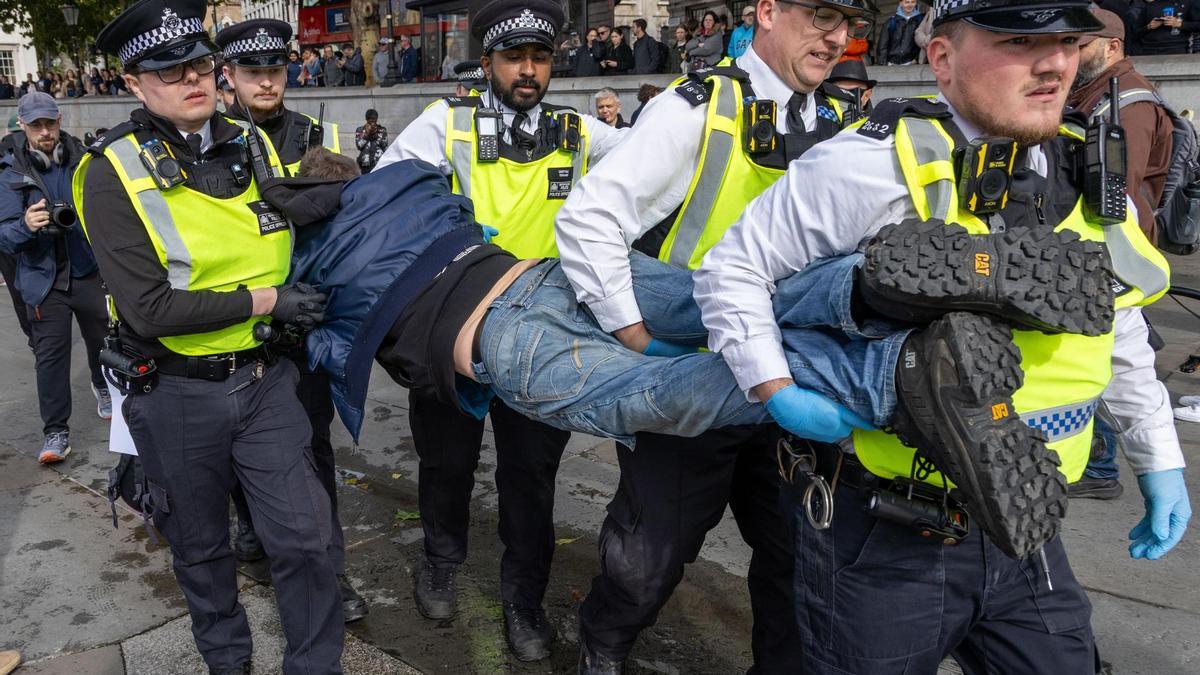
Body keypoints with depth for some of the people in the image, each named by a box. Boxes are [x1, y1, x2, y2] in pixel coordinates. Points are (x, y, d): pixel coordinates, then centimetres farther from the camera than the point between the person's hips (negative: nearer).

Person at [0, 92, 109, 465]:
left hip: (90, 270, 1)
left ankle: (103, 386, 46)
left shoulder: (85, 160, -2)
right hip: (44, 279, -1)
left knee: (102, 339, 15)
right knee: (50, 354, 1)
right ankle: (55, 430, 11)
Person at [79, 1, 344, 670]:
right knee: (201, 546, 17)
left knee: (304, 536, 2)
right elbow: (149, 310, -20)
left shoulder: (256, 148, 1)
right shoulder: (114, 174, -12)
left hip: (266, 379, 3)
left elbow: (300, 246, 18)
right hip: (177, 394, -2)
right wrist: (265, 301, -18)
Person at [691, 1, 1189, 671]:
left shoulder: (1091, 184, 5)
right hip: (881, 540, -6)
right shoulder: (875, 163, -18)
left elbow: (1121, 337, 18)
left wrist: (1161, 463, 21)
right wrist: (779, 394, -19)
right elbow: (733, 266, -11)